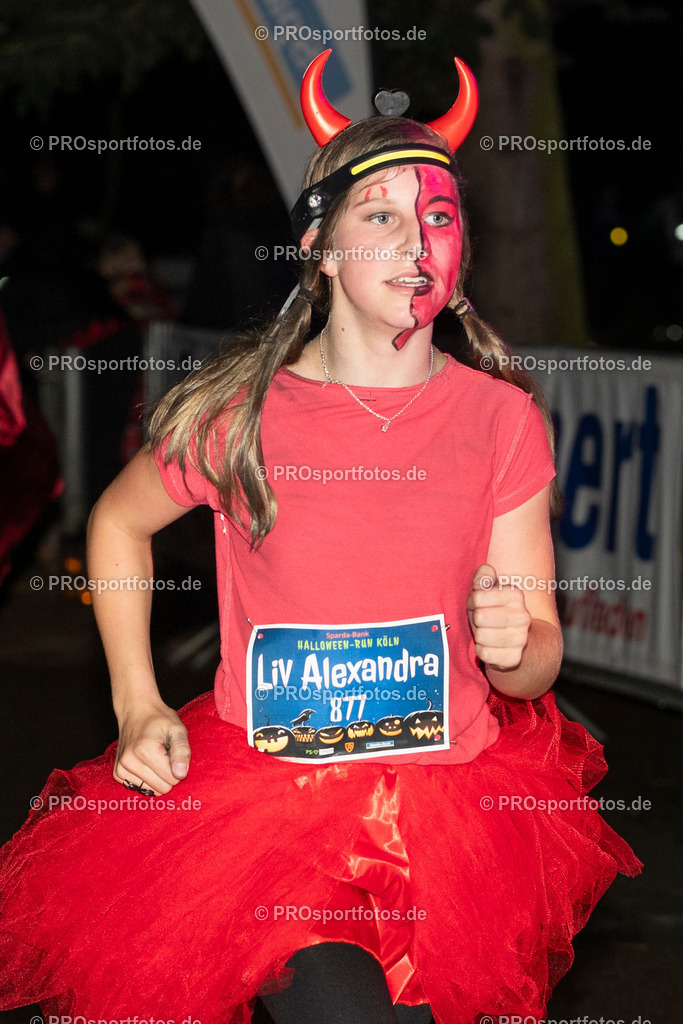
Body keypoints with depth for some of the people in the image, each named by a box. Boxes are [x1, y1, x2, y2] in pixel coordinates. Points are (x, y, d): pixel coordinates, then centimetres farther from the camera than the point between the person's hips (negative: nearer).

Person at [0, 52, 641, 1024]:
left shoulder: (501, 420, -2)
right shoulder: (239, 414, -6)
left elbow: (539, 658, 4)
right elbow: (118, 522, 14)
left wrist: (511, 645, -20)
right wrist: (138, 707, 5)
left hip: (453, 794, 2)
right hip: (261, 789, -2)